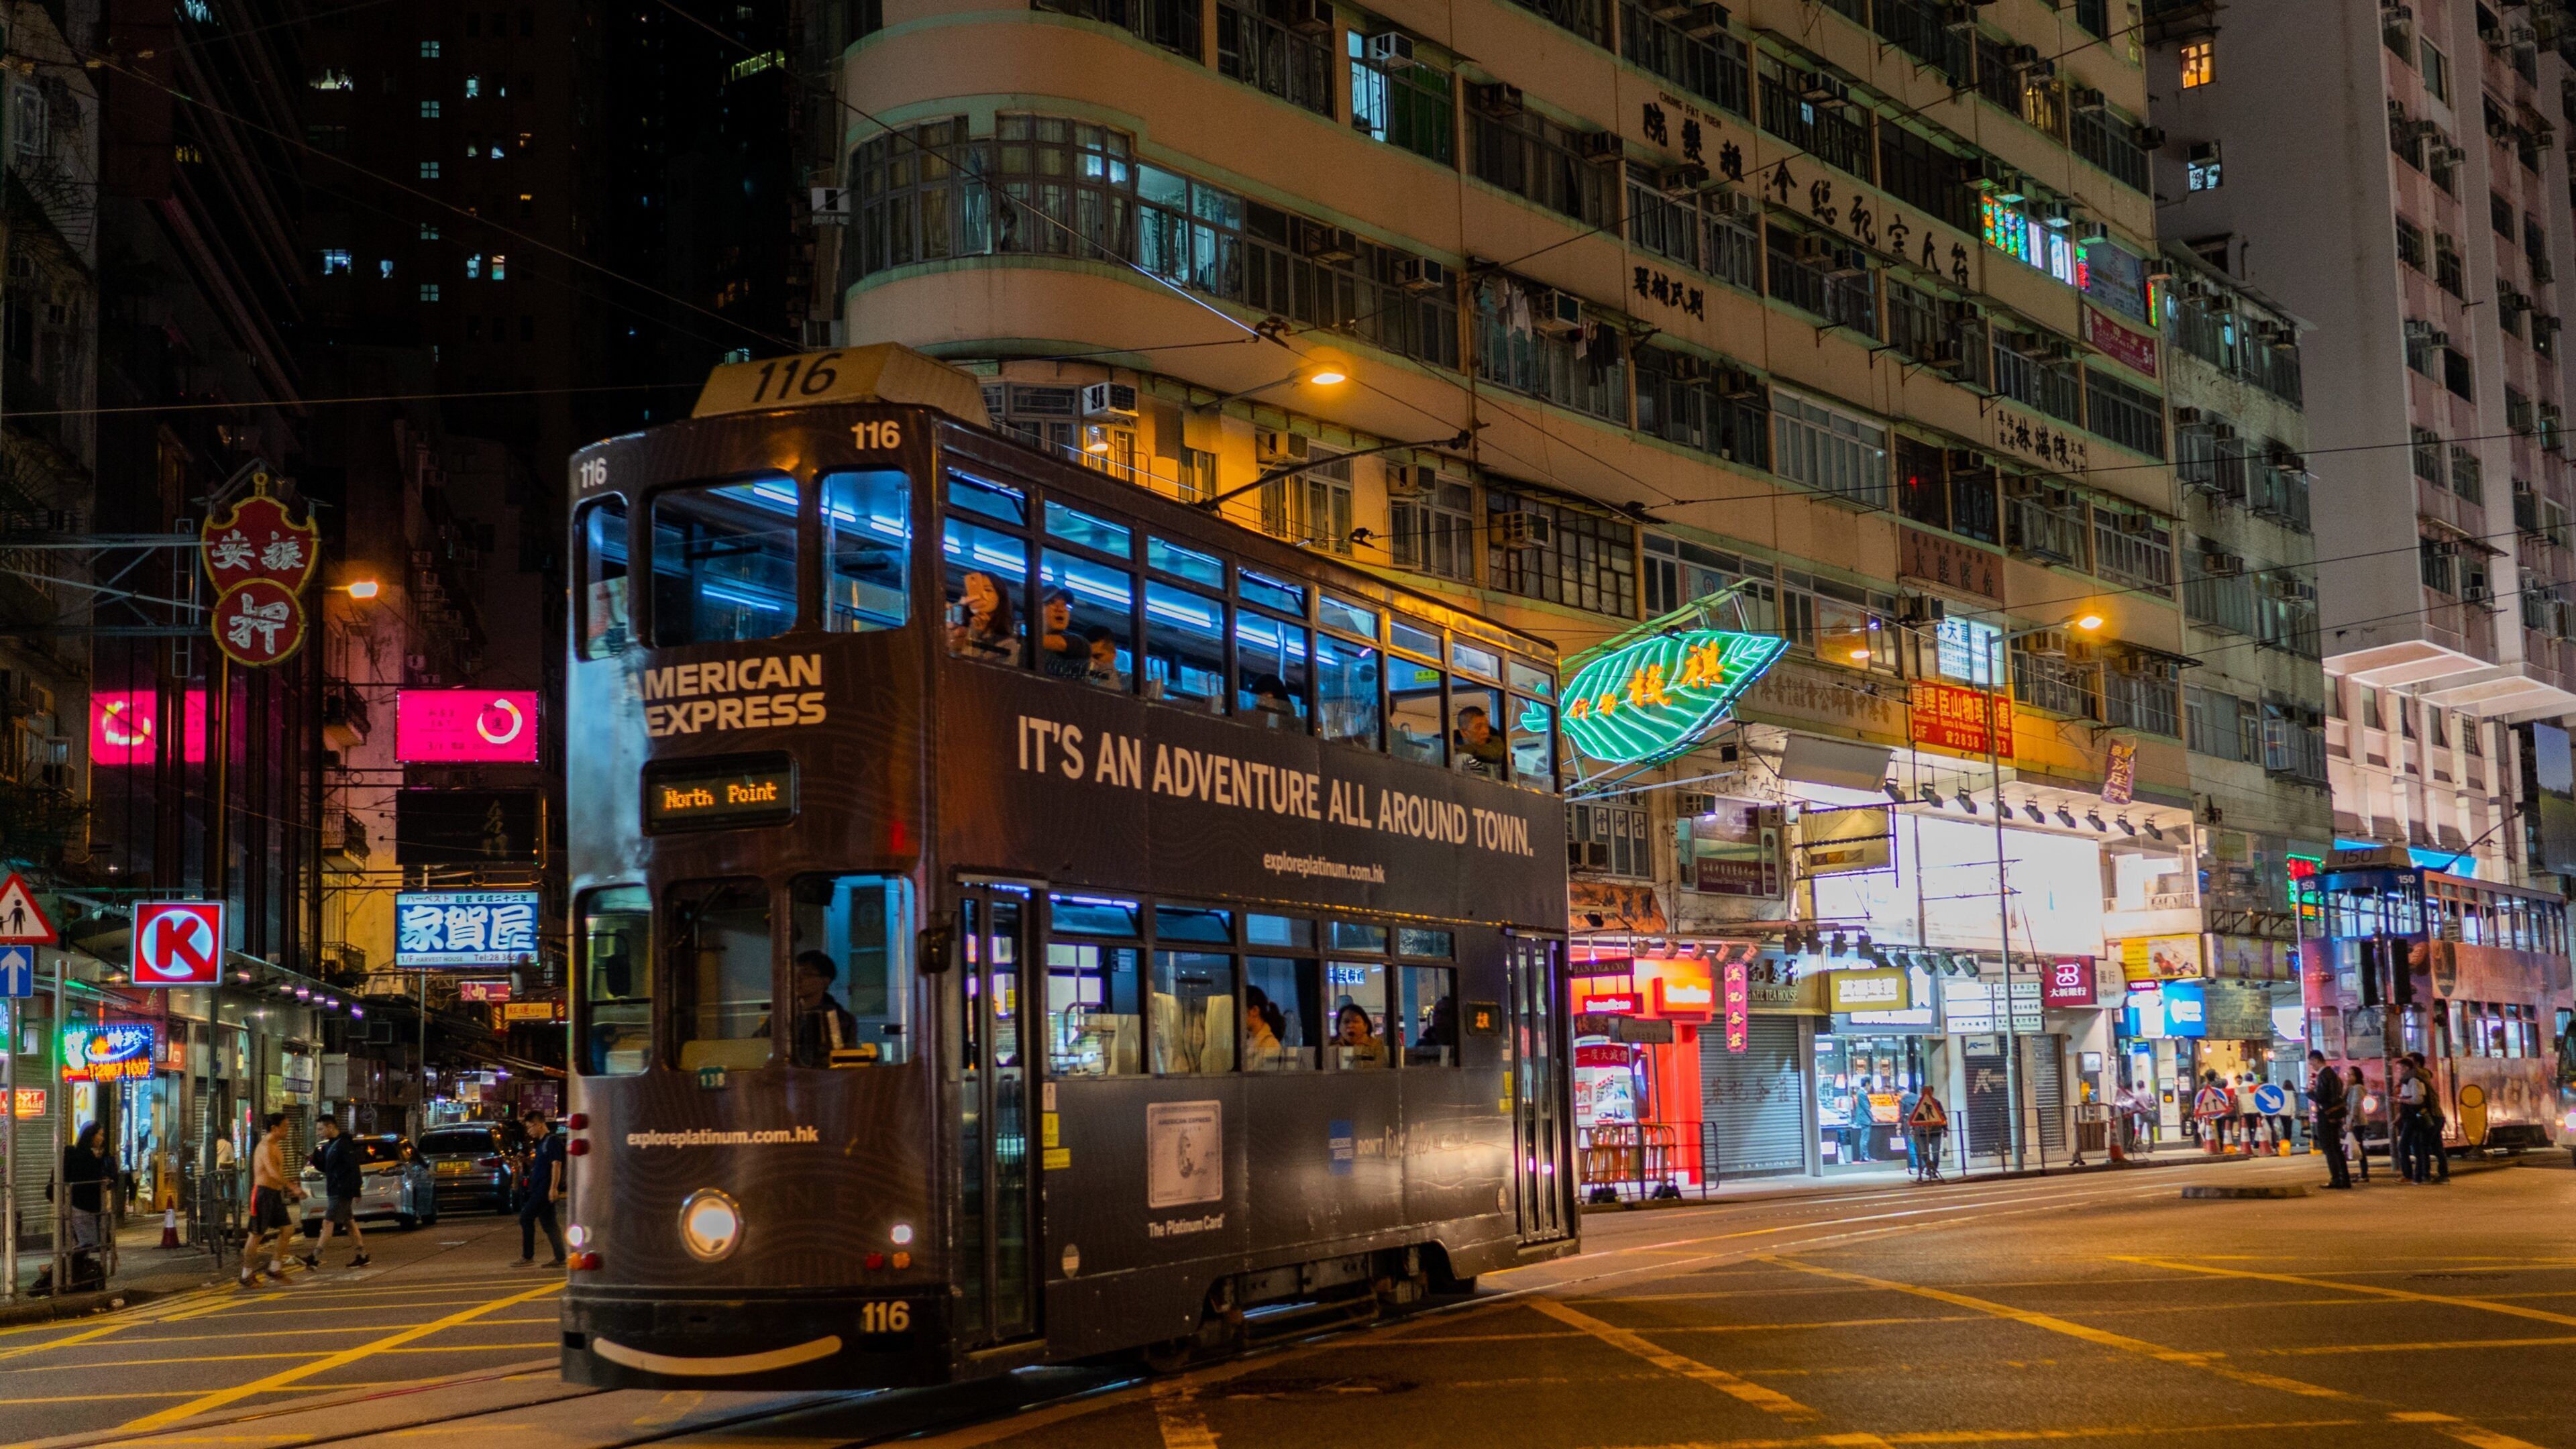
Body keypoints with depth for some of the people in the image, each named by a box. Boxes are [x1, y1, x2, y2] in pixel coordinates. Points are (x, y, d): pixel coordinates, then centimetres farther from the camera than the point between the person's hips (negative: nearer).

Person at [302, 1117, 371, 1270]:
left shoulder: (344, 1144, -15)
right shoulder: (328, 1146, 14)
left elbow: (354, 1169, -19)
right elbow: (324, 1167, 21)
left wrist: (356, 1192, -22)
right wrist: (314, 1160, 1)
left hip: (342, 1192, -10)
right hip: (334, 1191, 10)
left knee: (328, 1223, -10)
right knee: (349, 1223, 11)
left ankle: (315, 1258, -10)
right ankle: (361, 1256, 15)